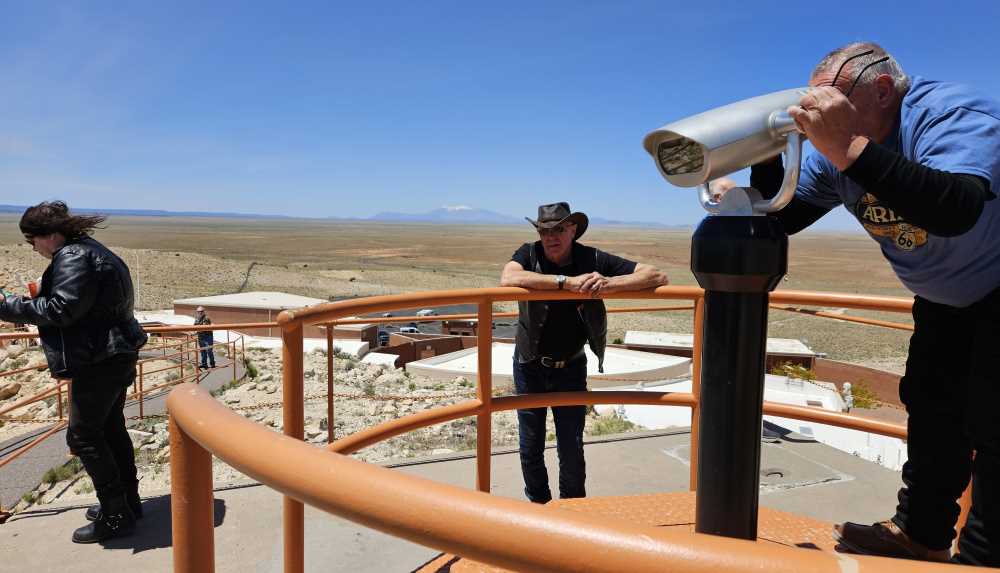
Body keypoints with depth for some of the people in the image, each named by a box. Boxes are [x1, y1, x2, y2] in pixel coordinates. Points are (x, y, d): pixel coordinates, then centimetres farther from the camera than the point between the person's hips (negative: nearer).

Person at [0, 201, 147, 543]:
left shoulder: (73, 257, -16)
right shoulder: (89, 250, 16)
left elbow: (62, 309, -23)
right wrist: (37, 300, 13)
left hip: (98, 362, -11)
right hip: (115, 356, 11)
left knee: (83, 435, -3)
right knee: (111, 428, 17)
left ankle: (115, 517, 4)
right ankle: (127, 503, 28)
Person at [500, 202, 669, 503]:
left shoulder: (593, 260, -13)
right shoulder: (529, 254, -15)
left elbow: (658, 276, -16)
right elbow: (508, 279, -39)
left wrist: (608, 284, -33)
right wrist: (568, 281, -41)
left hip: (571, 367, 0)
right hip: (530, 366, 0)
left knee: (572, 450, 8)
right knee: (530, 447, 12)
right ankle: (538, 505, 35)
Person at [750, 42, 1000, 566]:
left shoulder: (954, 114, -31)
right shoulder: (835, 151, -10)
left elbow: (956, 211, -50)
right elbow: (783, 218, -7)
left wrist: (851, 148, -55)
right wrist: (768, 154, -22)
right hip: (944, 299, 7)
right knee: (930, 411, 12)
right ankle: (921, 534, 26)